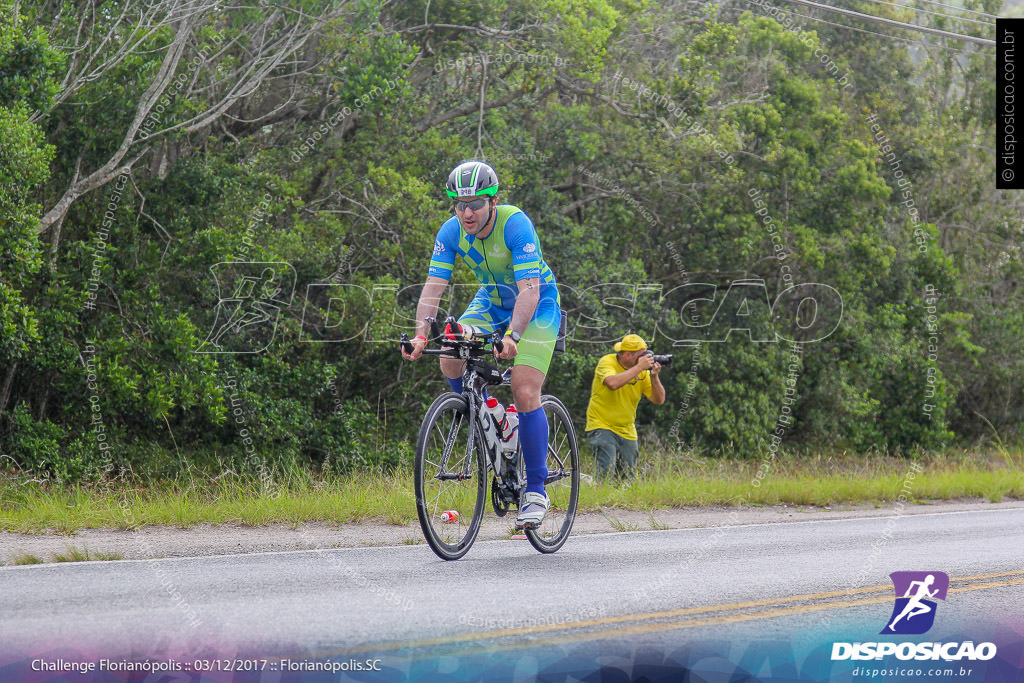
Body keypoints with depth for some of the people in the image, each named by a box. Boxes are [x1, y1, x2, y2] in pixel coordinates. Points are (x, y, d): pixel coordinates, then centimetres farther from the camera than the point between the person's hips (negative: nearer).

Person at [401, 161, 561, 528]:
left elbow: (529, 290, -37)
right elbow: (433, 287, -19)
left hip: (536, 306, -5)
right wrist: (421, 334, -35)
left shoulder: (516, 225, -31)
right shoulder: (451, 232, -16)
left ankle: (536, 491, -8)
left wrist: (512, 337, -50)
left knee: (525, 394, -18)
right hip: (490, 302, 5)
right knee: (450, 360, -21)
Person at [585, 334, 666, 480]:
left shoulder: (642, 372, 2)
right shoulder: (607, 362, -11)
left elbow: (659, 400, 1)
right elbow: (613, 383, -32)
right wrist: (639, 367, -25)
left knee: (628, 477, 4)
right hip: (602, 427, -5)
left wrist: (654, 377, -14)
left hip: (627, 432, 5)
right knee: (607, 470, -22)